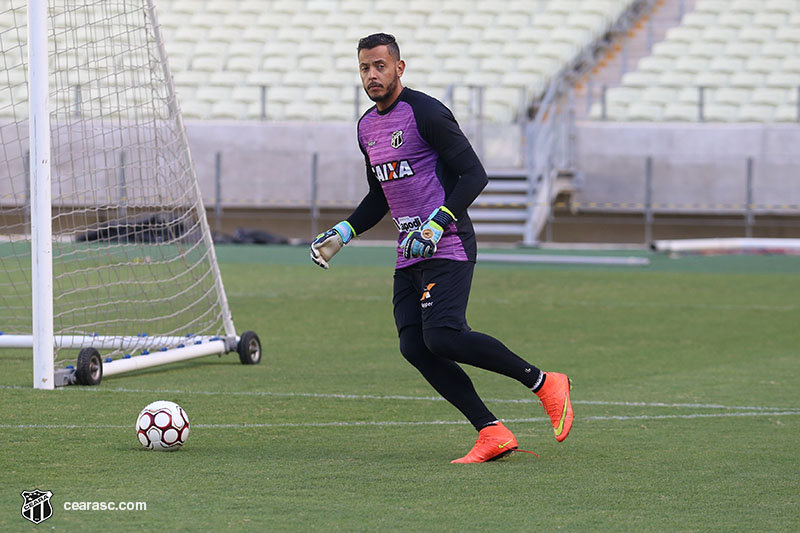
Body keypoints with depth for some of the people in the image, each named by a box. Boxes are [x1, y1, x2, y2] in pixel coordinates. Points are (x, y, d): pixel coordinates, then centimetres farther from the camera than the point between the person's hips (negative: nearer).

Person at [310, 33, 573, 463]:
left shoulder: (426, 113, -10)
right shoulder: (367, 127, 16)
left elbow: (474, 174, -13)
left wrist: (438, 224, -23)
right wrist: (342, 234, 16)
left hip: (448, 248, -8)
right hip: (409, 256, 8)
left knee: (443, 337, -23)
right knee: (414, 347, -8)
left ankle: (544, 384, -9)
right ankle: (492, 433, -8)